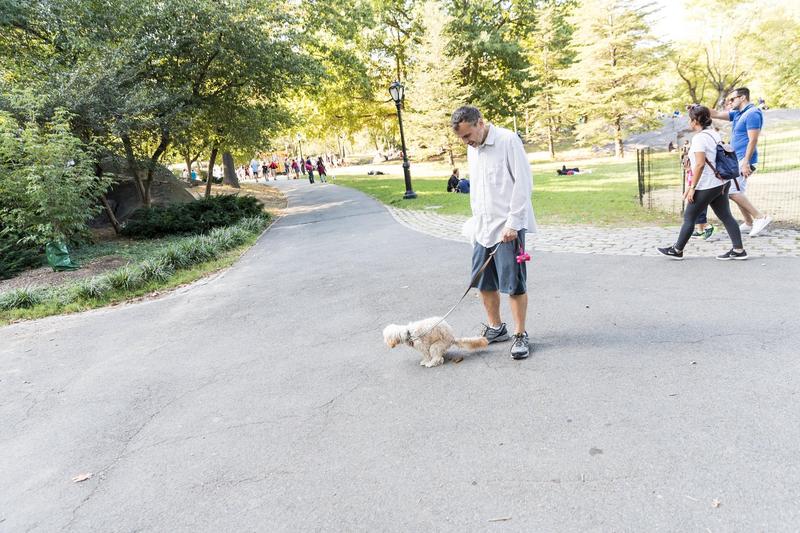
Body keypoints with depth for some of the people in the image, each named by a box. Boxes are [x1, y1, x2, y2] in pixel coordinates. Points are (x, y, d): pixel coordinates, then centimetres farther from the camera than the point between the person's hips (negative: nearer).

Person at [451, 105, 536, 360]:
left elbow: (524, 182, -13)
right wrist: (476, 220, 16)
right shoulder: (472, 150, 14)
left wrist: (513, 222, -17)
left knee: (513, 283, -2)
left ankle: (520, 335, 11)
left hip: (507, 227, -7)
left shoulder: (508, 141, -9)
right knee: (484, 282, 11)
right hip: (483, 227, 7)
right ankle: (495, 328, 27)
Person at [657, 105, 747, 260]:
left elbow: (700, 164, -23)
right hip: (722, 182, 9)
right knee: (726, 216, 10)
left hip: (707, 186, -9)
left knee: (689, 217, 2)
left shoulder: (699, 138, -16)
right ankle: (738, 250, 11)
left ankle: (677, 250, 12)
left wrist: (692, 187, -20)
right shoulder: (714, 133, 12)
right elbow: (718, 158, 18)